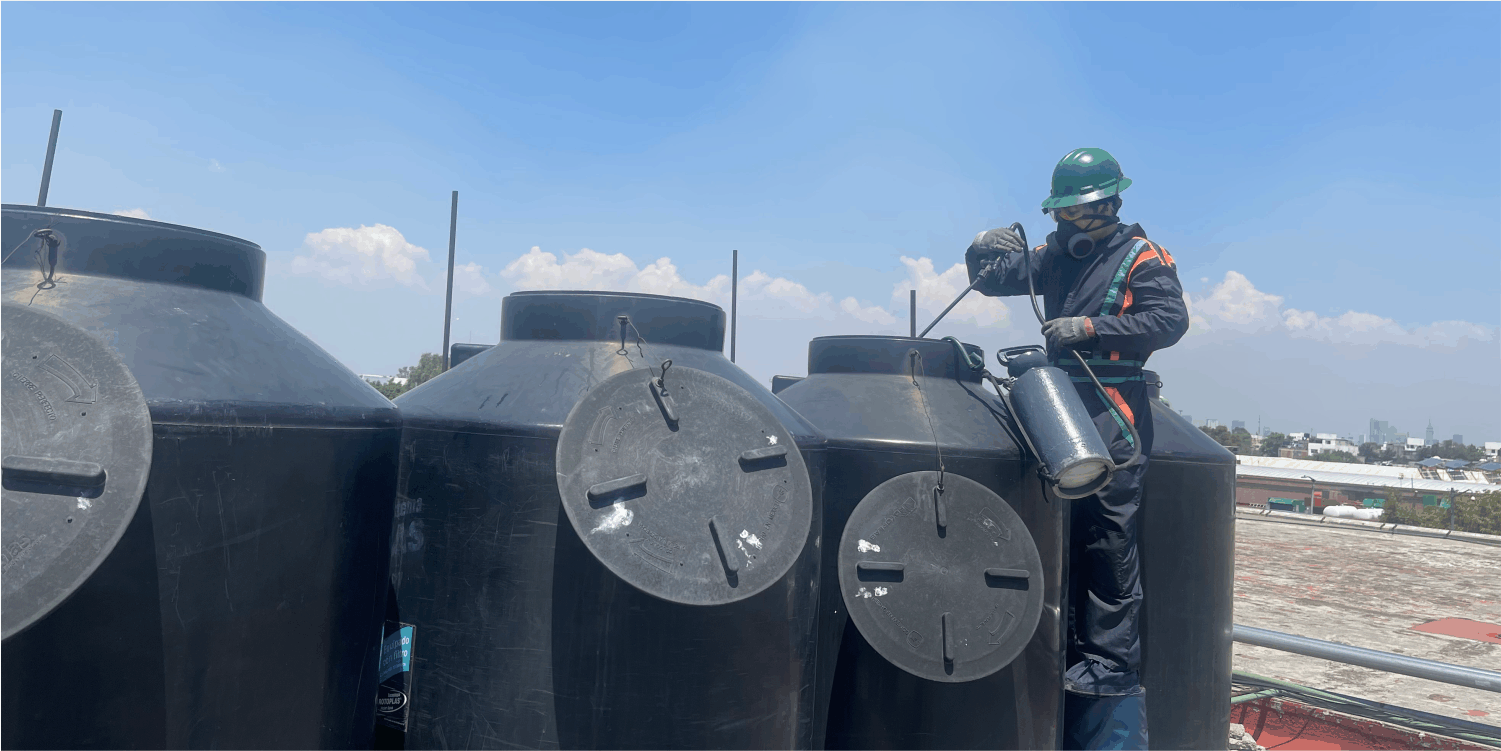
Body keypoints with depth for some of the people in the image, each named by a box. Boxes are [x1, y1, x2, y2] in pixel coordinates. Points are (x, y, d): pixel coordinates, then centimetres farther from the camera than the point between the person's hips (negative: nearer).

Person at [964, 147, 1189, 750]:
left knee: (1108, 538, -8)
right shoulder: (1056, 256, 17)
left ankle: (1112, 664, 0)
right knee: (1062, 533, 10)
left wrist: (1090, 327, -18)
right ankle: (1072, 651, 22)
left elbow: (1170, 318, -12)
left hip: (1113, 411, -6)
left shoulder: (1141, 257, 0)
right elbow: (993, 278, 17)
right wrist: (983, 251, -6)